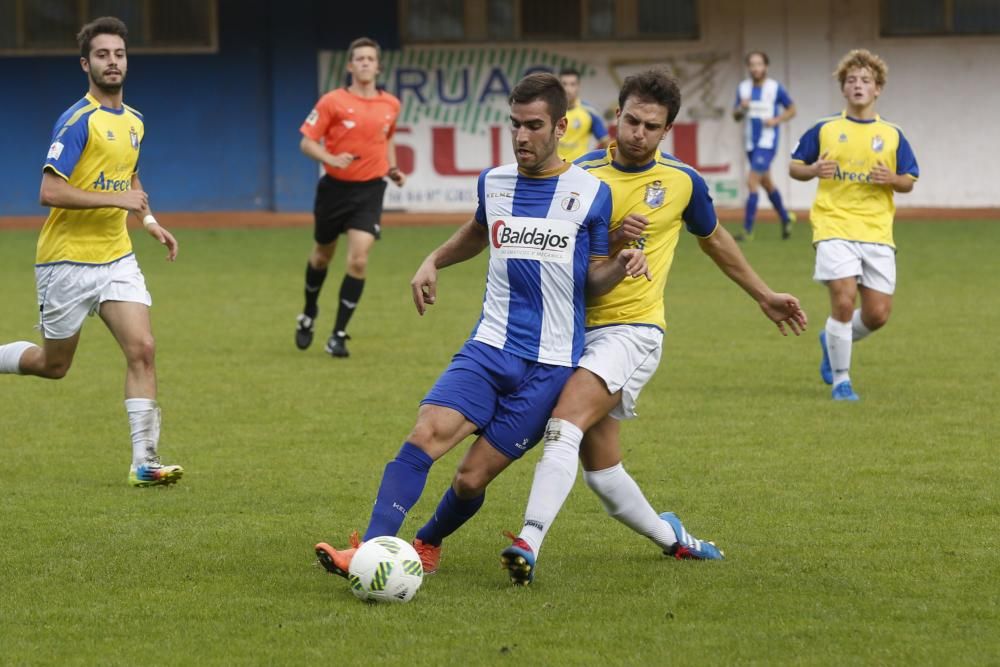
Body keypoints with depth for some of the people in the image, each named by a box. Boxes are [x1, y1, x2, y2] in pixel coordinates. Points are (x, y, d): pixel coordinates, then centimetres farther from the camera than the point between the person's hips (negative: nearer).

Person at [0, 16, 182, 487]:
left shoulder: (133, 122, 10)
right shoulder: (77, 122, -14)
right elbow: (50, 191, -22)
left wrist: (149, 221, 16)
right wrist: (116, 199, -24)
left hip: (116, 258, 6)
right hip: (67, 261, -6)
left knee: (142, 349, -10)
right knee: (53, 364, 5)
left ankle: (144, 461, -10)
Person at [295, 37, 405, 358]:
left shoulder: (390, 105, 3)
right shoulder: (332, 102, -9)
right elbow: (307, 142, -9)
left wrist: (392, 168, 7)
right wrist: (331, 159, -26)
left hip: (370, 189, 1)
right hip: (335, 187, -1)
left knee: (358, 260, -14)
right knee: (322, 255, 16)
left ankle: (338, 335, -4)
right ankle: (309, 314, 45)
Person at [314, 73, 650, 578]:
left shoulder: (590, 193, -3)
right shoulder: (494, 183, 9)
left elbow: (594, 278, 5)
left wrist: (621, 265, -16)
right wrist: (433, 261, 19)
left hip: (551, 364, -3)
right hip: (489, 347, 3)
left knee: (473, 476, -4)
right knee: (425, 435, -21)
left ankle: (427, 544, 26)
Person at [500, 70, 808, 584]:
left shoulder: (683, 182, 2)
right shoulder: (583, 175, -2)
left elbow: (714, 239, 22)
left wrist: (765, 297, 30)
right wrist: (611, 238, -20)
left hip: (633, 330, -3)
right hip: (577, 326, 3)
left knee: (565, 423, -27)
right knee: (600, 469, 7)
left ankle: (530, 541, -36)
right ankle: (671, 537, 33)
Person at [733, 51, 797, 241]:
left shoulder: (776, 88, -7)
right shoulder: (743, 88, 6)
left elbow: (791, 110, 4)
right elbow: (736, 116, 13)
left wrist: (776, 120, -13)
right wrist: (741, 109, -9)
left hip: (767, 141, -6)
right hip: (751, 142, 6)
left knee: (752, 182, -15)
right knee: (766, 183, 18)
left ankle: (747, 229, -13)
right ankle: (785, 217, 39)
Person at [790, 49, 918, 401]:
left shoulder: (892, 135, 10)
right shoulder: (824, 130, 5)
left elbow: (909, 182, 14)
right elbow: (794, 166, 12)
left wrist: (892, 180, -9)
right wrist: (813, 170, -10)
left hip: (877, 231, 3)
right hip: (834, 227, -3)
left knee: (878, 313, 0)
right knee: (844, 300, -17)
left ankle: (832, 341, 32)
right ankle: (840, 380, 0)